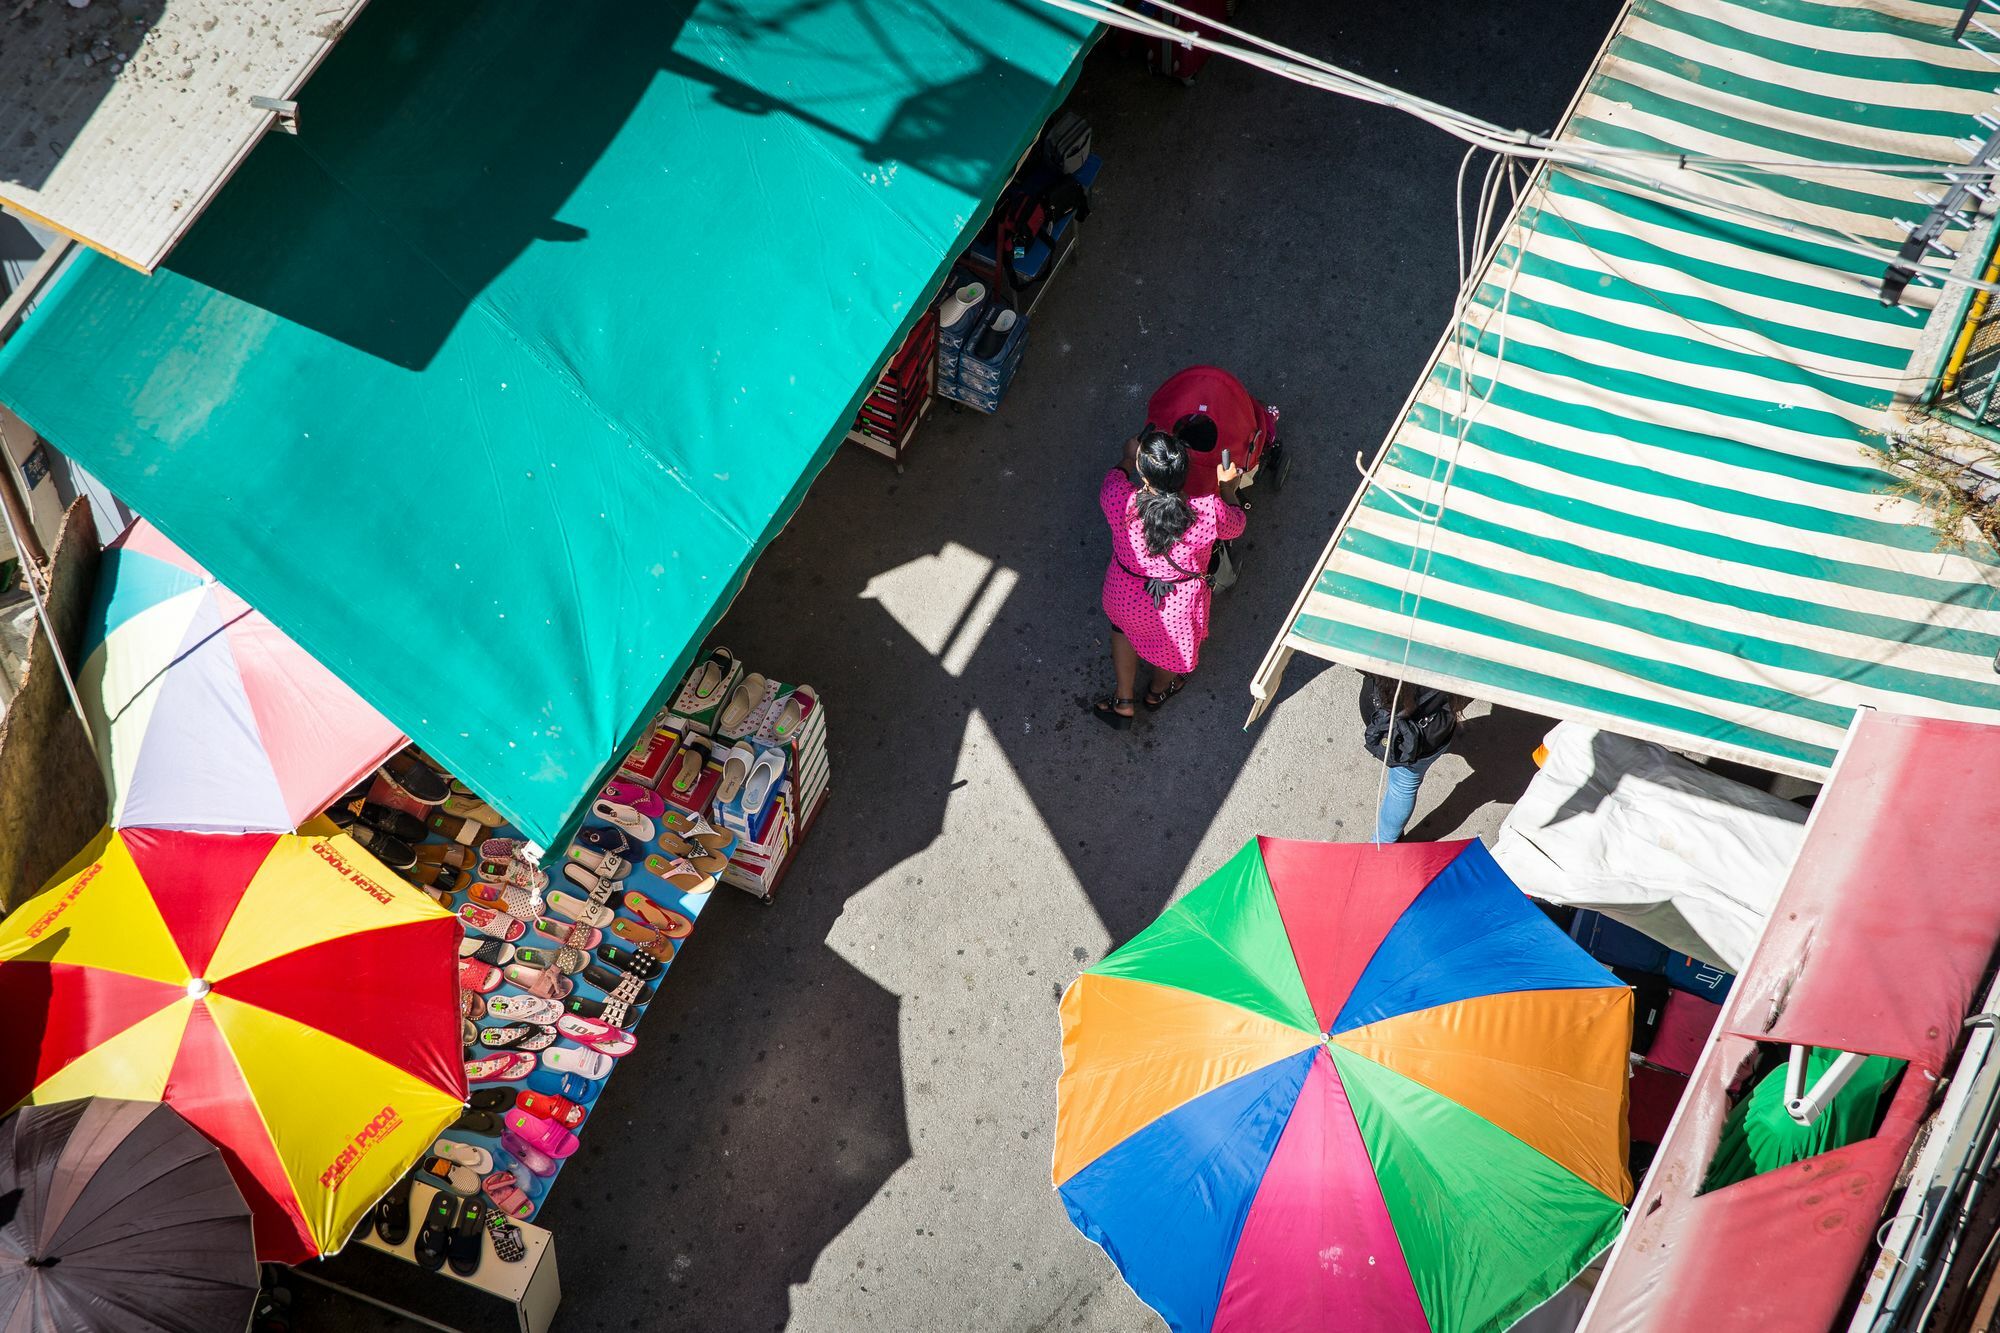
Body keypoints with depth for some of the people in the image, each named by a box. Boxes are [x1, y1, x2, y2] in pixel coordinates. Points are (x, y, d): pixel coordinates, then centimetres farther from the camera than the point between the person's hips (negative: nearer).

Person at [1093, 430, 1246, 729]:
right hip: (1177, 607, 0)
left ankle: (1123, 702, 51)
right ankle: (1157, 691, 65)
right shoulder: (1208, 512, -35)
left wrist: (1128, 458, 11)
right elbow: (1235, 526, -10)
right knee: (1172, 642, 34)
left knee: (1124, 629, 37)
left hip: (1125, 597, 0)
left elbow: (1108, 485, -6)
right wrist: (1227, 487, 4)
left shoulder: (1119, 500, -34)